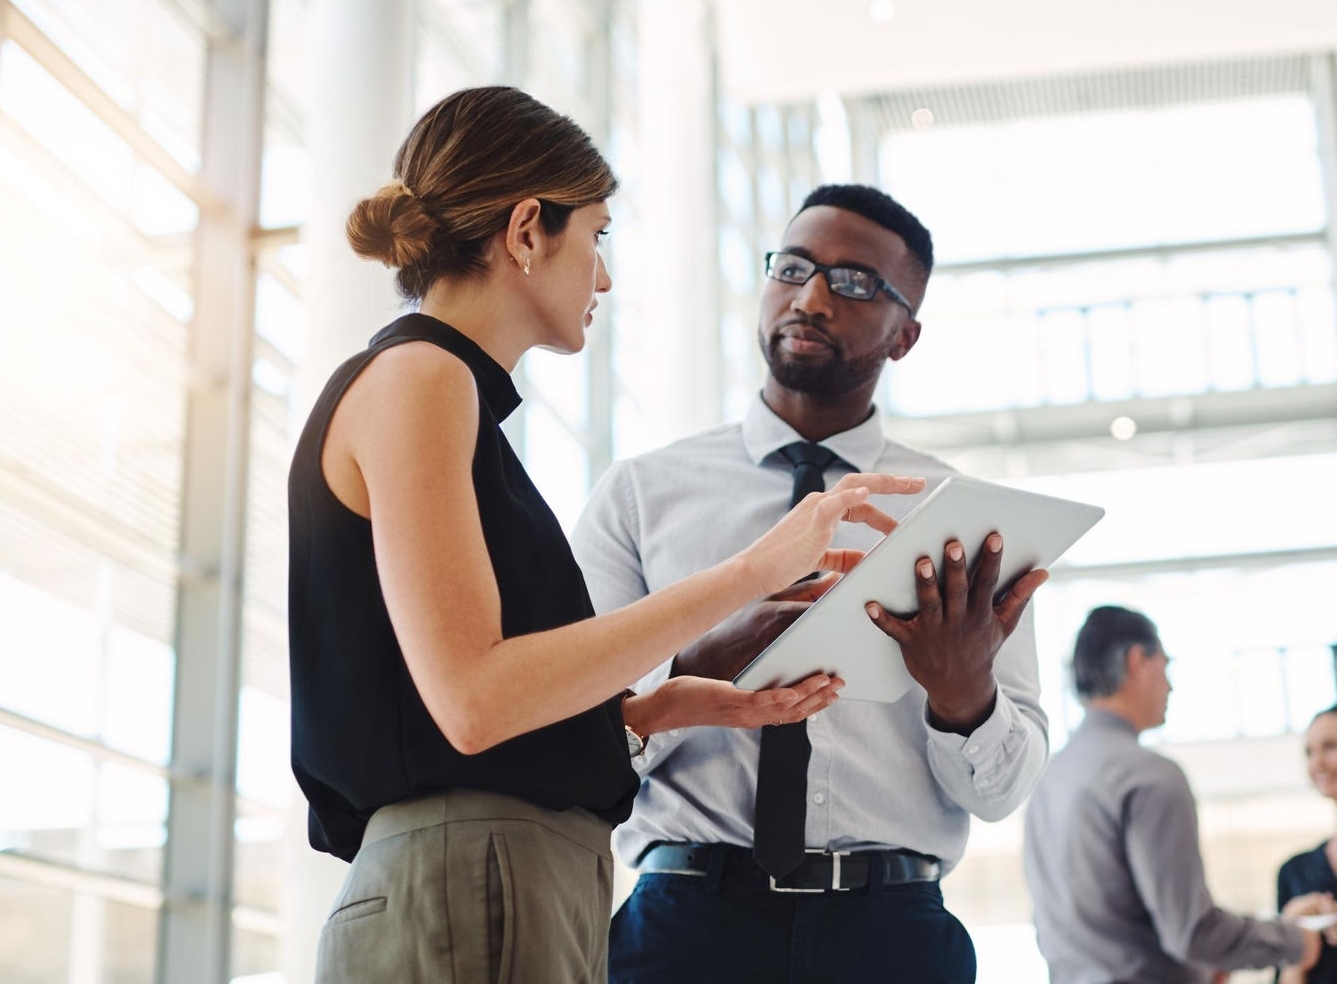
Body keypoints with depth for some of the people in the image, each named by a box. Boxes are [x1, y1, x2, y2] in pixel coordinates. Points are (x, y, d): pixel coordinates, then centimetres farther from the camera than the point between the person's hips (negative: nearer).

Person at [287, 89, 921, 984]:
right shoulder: (415, 375, -7)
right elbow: (472, 699, -19)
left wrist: (664, 707, 8)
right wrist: (751, 573, -17)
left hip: (541, 894, 9)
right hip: (469, 894, -9)